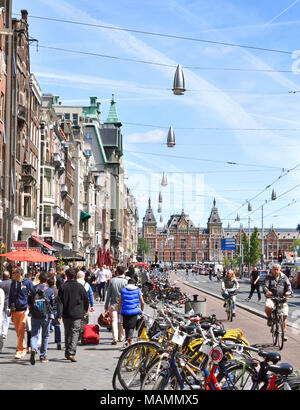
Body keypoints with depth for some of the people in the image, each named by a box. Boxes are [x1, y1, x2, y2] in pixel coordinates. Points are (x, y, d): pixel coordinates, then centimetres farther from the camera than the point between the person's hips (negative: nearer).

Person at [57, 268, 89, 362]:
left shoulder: (63, 287, -2)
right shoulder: (79, 286, -4)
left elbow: (59, 302, -6)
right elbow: (86, 299, 5)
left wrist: (59, 316, -6)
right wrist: (85, 309, 24)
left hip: (66, 314, 2)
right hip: (77, 314, -2)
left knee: (67, 333, 15)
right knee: (75, 332, -1)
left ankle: (67, 352, 22)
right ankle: (71, 353, -15)